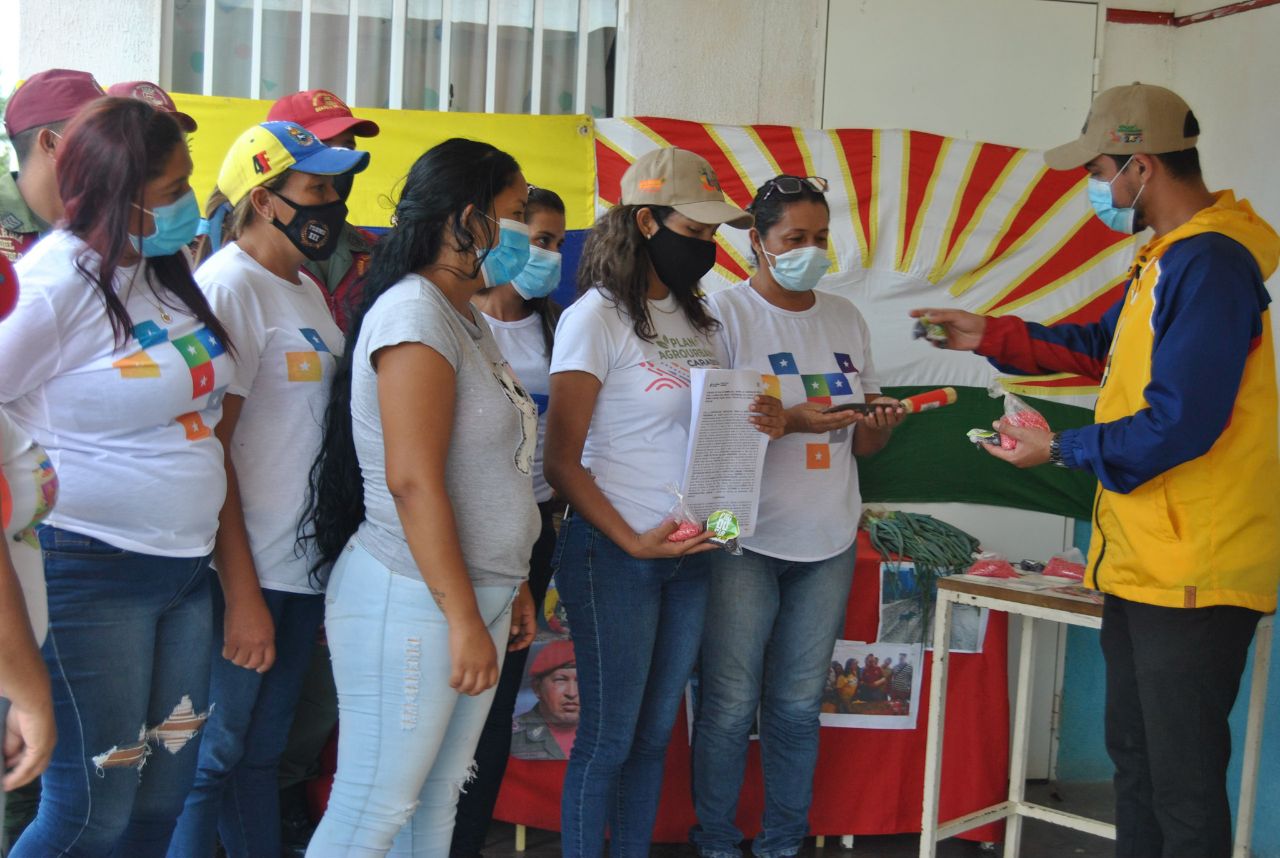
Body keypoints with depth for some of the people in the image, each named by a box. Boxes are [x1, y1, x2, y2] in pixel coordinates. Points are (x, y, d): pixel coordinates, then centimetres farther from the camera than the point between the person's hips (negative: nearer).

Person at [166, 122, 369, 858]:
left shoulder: (306, 291, 14)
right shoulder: (229, 286, -12)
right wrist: (242, 595, -18)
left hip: (302, 569, 8)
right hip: (244, 576, -8)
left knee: (261, 754, 15)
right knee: (211, 762, 0)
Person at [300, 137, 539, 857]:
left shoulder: (468, 318, 16)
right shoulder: (415, 312, -15)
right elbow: (412, 479, -21)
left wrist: (510, 586, 21)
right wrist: (464, 618, -21)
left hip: (473, 594, 10)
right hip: (413, 601, -10)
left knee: (439, 797, 13)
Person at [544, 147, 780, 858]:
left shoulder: (699, 318, 11)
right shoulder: (597, 318, -11)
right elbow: (562, 461, -12)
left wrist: (762, 425, -2)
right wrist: (633, 541, -21)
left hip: (690, 553, 7)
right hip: (614, 553, -7)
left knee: (656, 731, 14)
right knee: (609, 737, 2)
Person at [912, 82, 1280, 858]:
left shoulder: (1207, 266, -20)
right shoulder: (1170, 256, 13)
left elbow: (1180, 425, -25)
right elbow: (1105, 348, 23)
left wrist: (1062, 449, -12)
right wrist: (991, 337, 15)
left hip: (1192, 576, -11)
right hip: (1143, 565, 11)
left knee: (1184, 783, -1)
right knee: (1135, 759, 20)